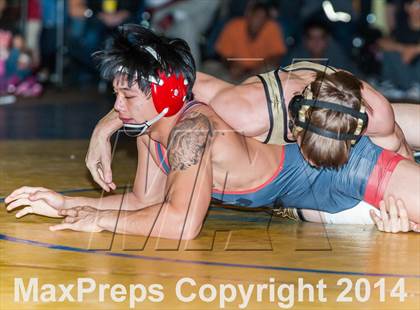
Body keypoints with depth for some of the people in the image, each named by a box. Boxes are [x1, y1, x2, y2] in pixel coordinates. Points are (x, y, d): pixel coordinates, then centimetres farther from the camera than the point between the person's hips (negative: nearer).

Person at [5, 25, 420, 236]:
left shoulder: (190, 130, -34)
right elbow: (146, 201, 4)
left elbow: (181, 222, -42)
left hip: (346, 164, -8)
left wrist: (101, 219, -30)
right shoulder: (151, 127, -8)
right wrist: (65, 205, -5)